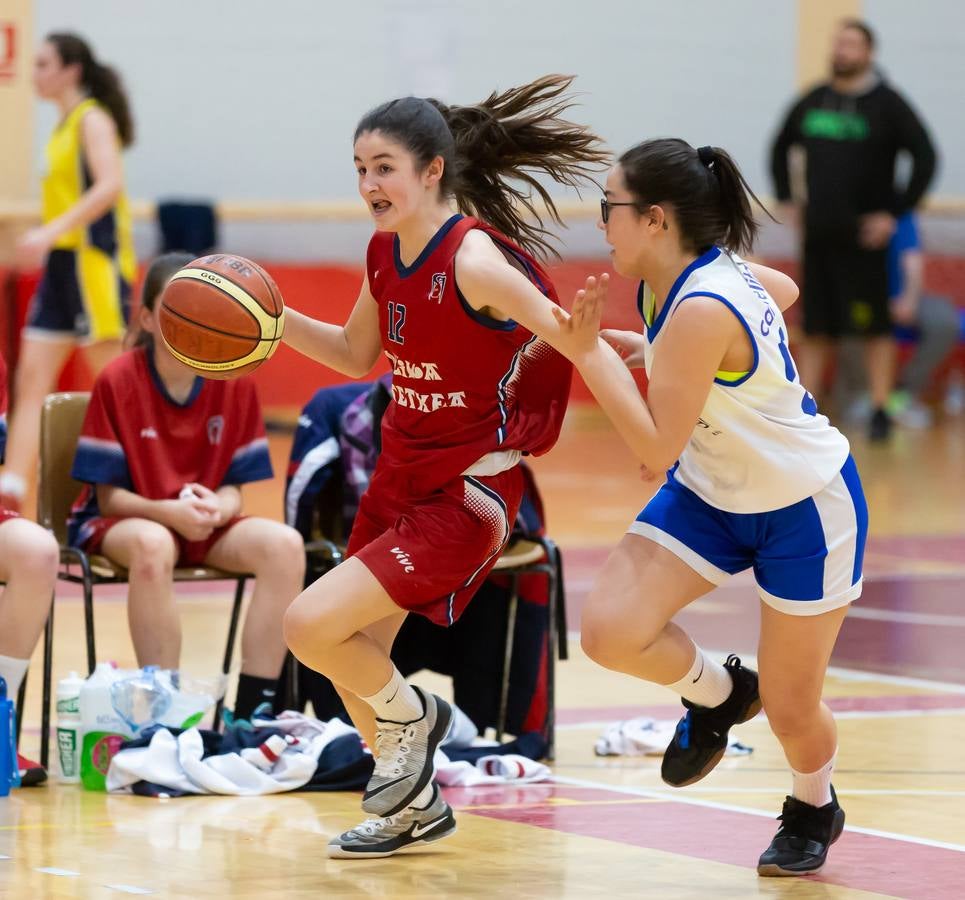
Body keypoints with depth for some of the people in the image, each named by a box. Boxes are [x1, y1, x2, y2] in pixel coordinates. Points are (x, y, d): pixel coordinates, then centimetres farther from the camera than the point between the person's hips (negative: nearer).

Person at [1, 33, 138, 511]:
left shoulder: (93, 119, -10)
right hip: (63, 262, 9)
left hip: (95, 260, -9)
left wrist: (51, 231, -31)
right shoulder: (65, 126, 16)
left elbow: (109, 186, -24)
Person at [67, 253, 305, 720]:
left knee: (284, 544, -26)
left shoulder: (235, 383, -1)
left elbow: (232, 487, 2)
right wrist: (168, 511, -29)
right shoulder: (117, 382, -11)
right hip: (120, 521, -4)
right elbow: (108, 495, -10)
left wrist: (218, 508, -23)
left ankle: (252, 711, -23)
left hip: (207, 524, 4)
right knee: (152, 545, -40)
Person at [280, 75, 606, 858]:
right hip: (399, 476, 8)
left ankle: (411, 717, 12)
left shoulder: (473, 260, -22)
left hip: (463, 497, -8)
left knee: (311, 625, -18)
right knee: (352, 658, 16)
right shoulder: (385, 253, 2)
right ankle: (415, 806, 38)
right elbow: (357, 355, 19)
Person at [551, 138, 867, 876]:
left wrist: (591, 352, -29)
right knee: (611, 632, -15)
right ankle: (716, 694, 15)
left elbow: (656, 448, -29)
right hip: (712, 492, 8)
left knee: (791, 712, 4)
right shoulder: (693, 272, -7)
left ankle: (814, 809, 38)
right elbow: (784, 292, 15)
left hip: (806, 505, -8)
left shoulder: (700, 311, -32)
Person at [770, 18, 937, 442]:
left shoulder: (887, 105, -6)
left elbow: (925, 158, -10)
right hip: (818, 235, 5)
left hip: (863, 237, -4)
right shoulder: (811, 102, 8)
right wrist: (786, 200, 13)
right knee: (815, 328, 7)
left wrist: (895, 213, -13)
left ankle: (880, 411, 7)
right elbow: (780, 149, 24)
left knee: (875, 327, 0)